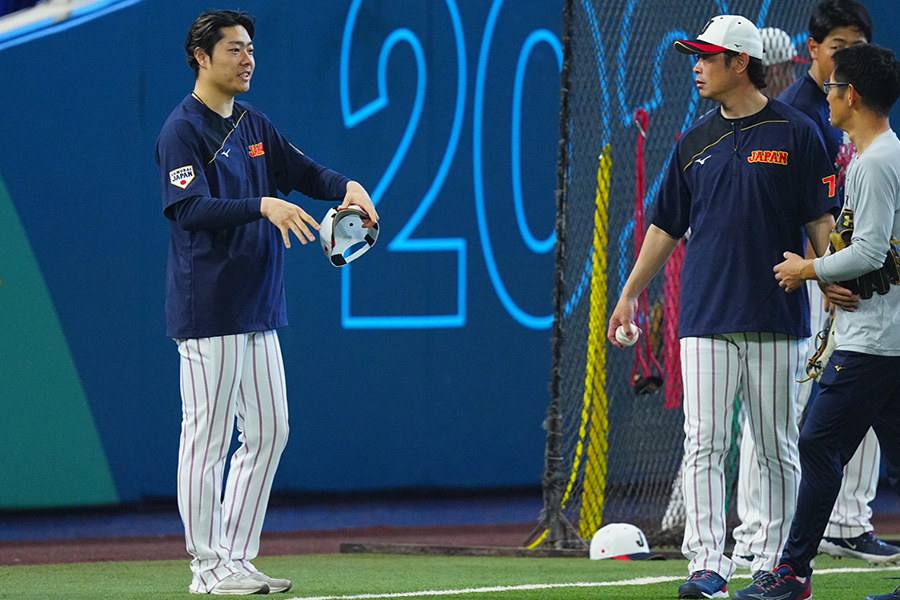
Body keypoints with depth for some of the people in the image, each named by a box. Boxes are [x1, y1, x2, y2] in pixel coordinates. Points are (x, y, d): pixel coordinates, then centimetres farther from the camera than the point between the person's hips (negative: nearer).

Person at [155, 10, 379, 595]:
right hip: (209, 309, -9)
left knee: (269, 432, 9)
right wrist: (264, 206, -31)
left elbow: (306, 172, 14)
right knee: (208, 435, -5)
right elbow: (190, 209, -21)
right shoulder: (183, 130, -9)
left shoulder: (255, 127, 16)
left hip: (259, 307, 9)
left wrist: (348, 187, -7)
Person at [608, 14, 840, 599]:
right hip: (706, 318, 3)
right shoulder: (695, 141, 12)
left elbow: (821, 219, -2)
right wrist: (630, 294, 16)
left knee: (778, 449, 4)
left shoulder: (796, 133, -1)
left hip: (776, 316, -3)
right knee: (704, 444, -7)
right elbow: (667, 226, 18)